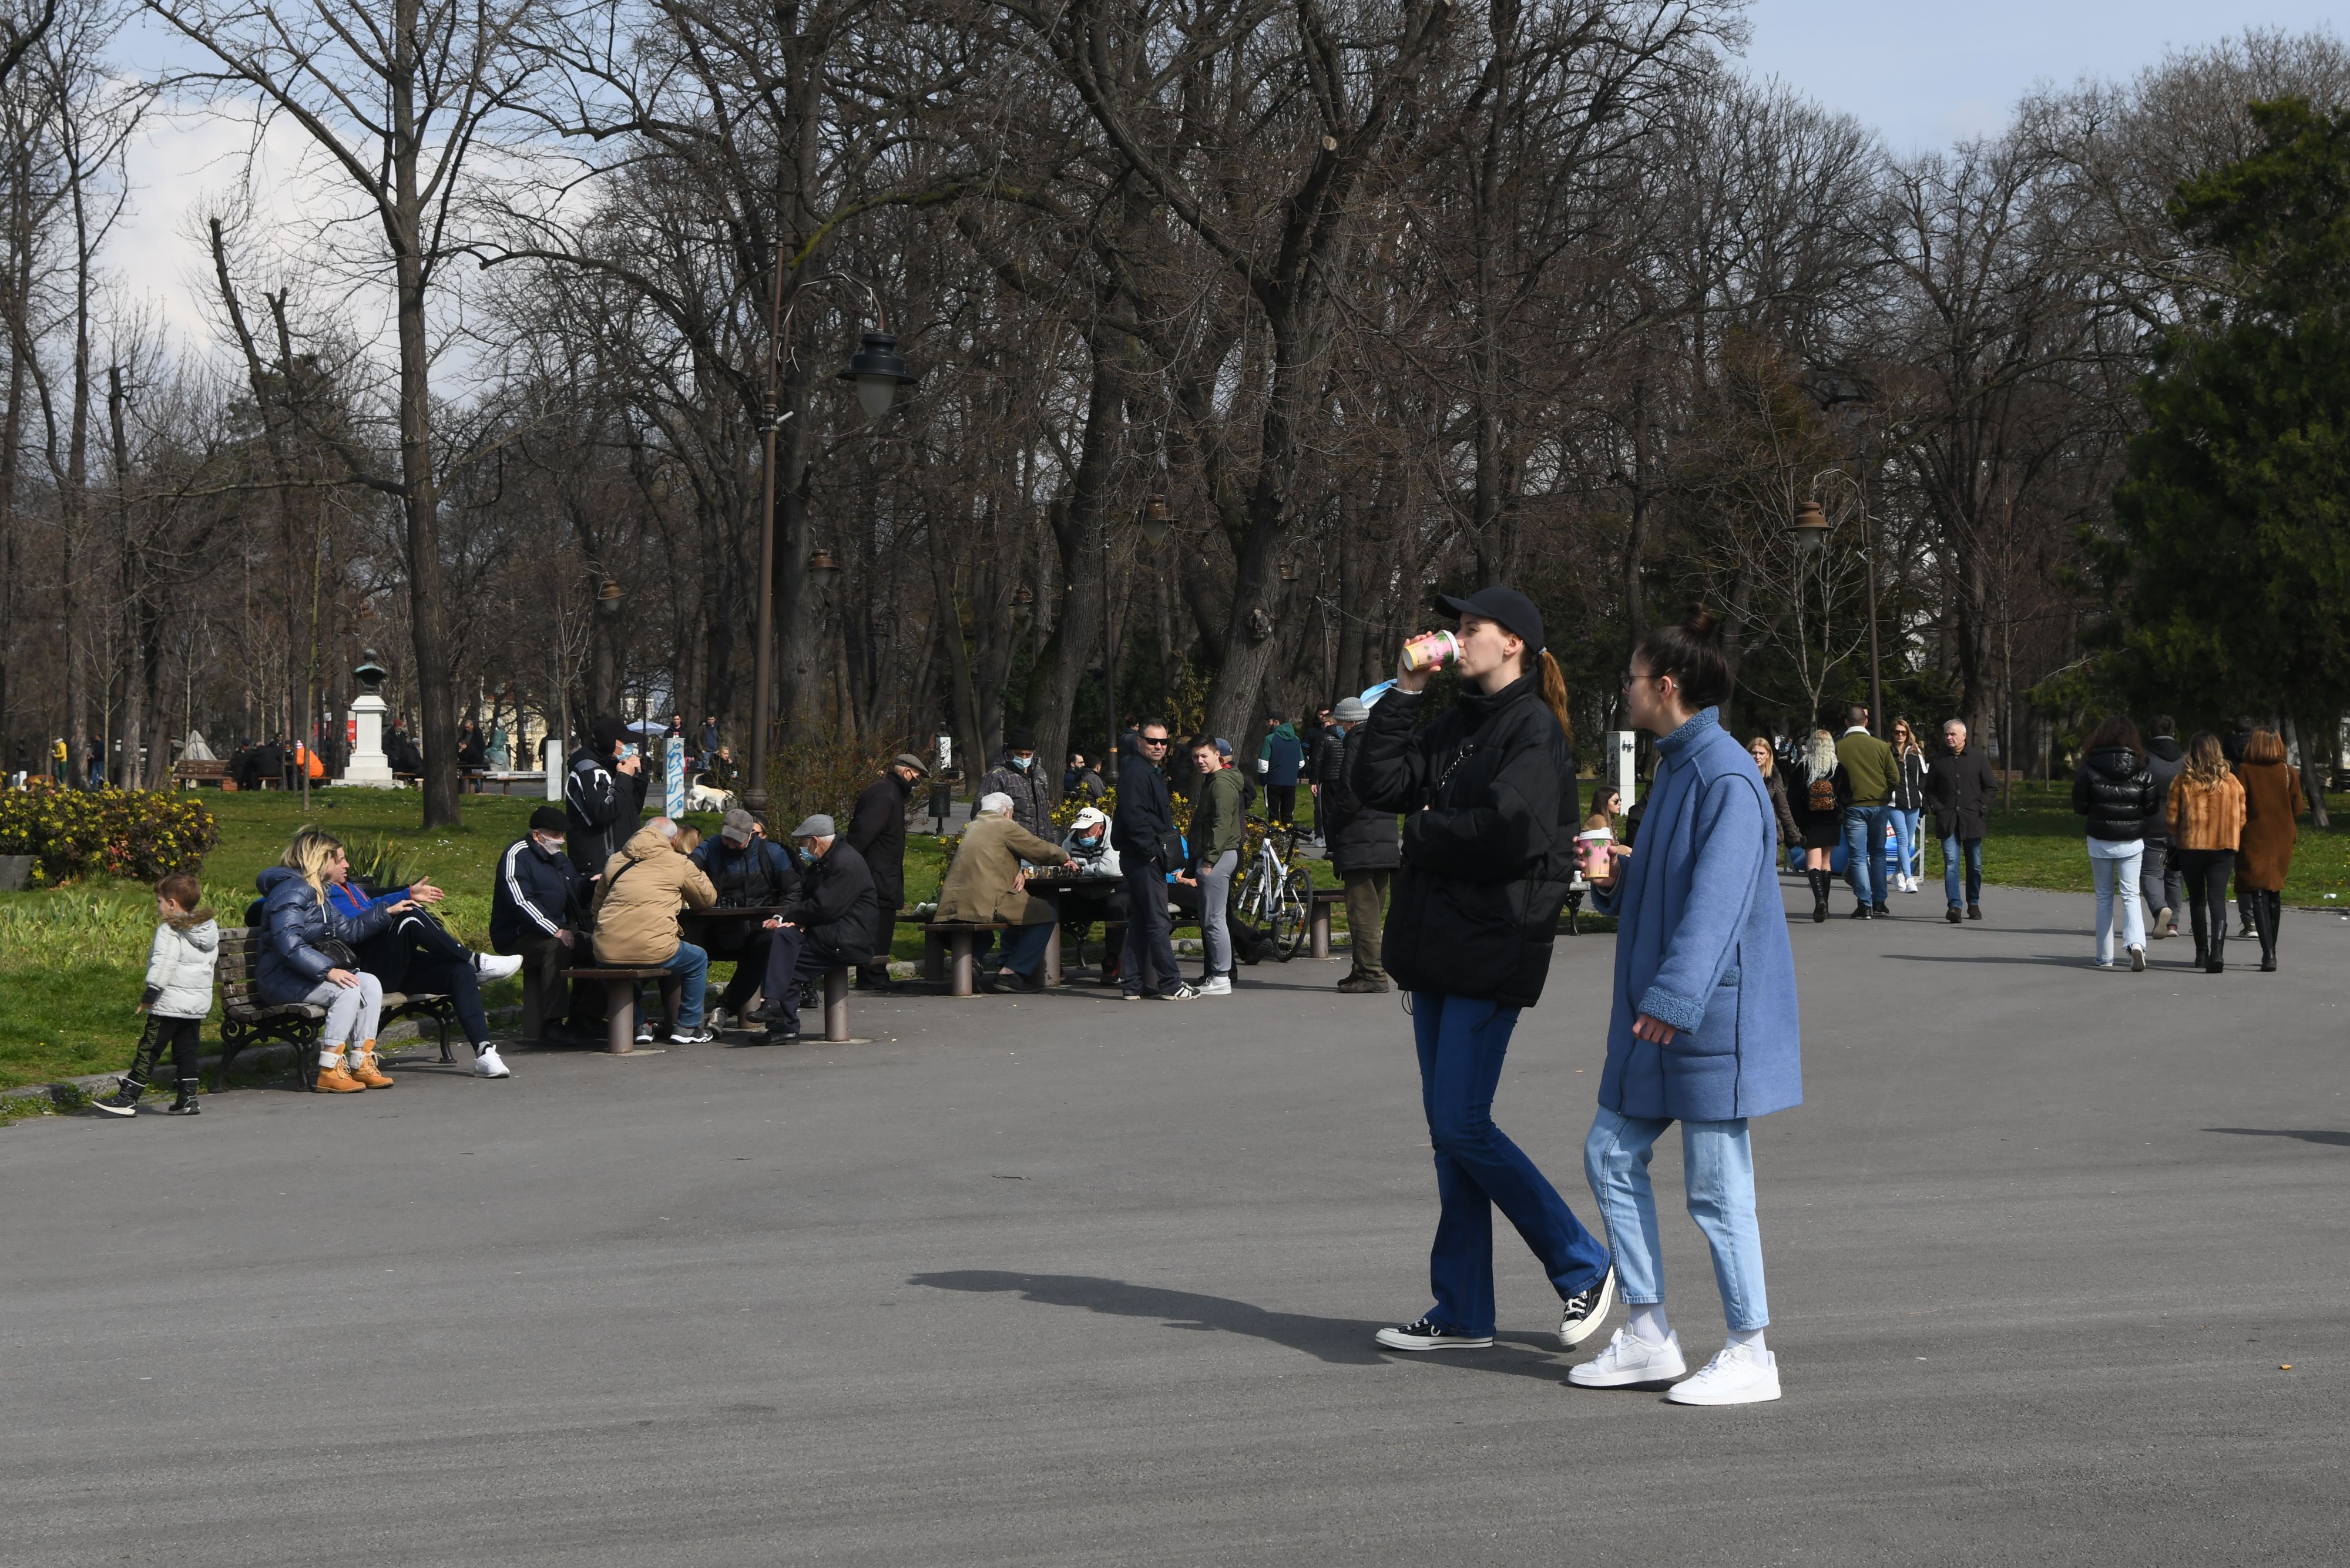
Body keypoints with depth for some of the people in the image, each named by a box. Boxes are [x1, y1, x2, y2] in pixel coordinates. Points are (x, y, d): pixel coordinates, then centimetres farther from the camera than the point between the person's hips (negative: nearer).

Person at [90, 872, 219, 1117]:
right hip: (199, 1003, 8)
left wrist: (149, 995, -18)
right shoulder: (210, 929, 11)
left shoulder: (170, 930, -14)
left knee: (148, 1050, -3)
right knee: (187, 1051, 13)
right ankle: (188, 1099, 9)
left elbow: (163, 964, -22)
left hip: (170, 1003, -7)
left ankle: (127, 1098, -2)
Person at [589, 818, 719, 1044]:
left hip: (607, 955, 4)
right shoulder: (679, 864, 8)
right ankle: (688, 1027, 28)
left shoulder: (614, 861, 17)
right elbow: (708, 898, 21)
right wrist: (681, 900, 41)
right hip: (653, 952, -4)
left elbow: (597, 905, 25)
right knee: (698, 960, 26)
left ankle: (636, 1025, 35)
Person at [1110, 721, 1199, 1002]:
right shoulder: (1135, 772, -14)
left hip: (1147, 859, 11)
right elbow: (1135, 816, -23)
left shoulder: (1153, 771, 20)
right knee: (1158, 923, -7)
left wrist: (1163, 855, 18)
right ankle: (1171, 986, -5)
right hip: (1143, 859, -11)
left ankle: (1131, 985, 14)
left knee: (1139, 923, 11)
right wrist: (1150, 851, -21)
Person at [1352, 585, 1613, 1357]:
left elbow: (1508, 831, -24)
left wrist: (1423, 830, -8)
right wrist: (1403, 694, 3)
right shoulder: (1457, 724, 15)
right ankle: (1463, 1312, 15)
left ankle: (1584, 1268, 5)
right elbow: (1377, 785, 8)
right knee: (1447, 1128, 9)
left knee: (1462, 1125, -10)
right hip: (1437, 945, 9)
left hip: (1494, 948, -9)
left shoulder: (1535, 730, -10)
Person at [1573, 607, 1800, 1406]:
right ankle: (1648, 1333, 18)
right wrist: (1617, 882, 3)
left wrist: (1674, 996, -31)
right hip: (1658, 1014, 10)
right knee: (1612, 1154, 11)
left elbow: (1717, 899, -25)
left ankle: (1750, 1354, 8)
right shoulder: (1674, 768, 13)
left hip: (1715, 1014, -10)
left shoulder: (1726, 777, -17)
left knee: (1715, 1183, -3)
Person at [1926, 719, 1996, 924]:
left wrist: (1980, 808, -4)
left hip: (1972, 821, 0)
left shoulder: (1978, 759, 5)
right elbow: (1929, 790, 16)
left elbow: (1991, 787, 8)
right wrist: (1938, 808, 1)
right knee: (1951, 863, -12)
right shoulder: (1938, 762, 9)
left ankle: (1974, 904, 23)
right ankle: (1954, 906, -20)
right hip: (1948, 821, 0)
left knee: (1975, 865, 8)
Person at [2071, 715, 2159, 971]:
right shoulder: (2141, 771, -4)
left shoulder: (2090, 769, -6)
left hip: (2100, 841, 0)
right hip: (2131, 841, 0)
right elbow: (2151, 806, -2)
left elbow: (2079, 806, -3)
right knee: (2130, 895, 3)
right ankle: (2136, 943, -22)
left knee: (2104, 897, 10)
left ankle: (2105, 957, 12)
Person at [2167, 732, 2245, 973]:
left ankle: (2202, 953, 20)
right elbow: (2241, 818, 4)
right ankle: (2217, 950, -23)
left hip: (2191, 846, 0)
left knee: (2197, 900, 14)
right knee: (2217, 898, -3)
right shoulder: (2232, 782, -1)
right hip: (2224, 847, 0)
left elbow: (2173, 819, -3)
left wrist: (2177, 839, 16)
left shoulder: (2182, 782, -6)